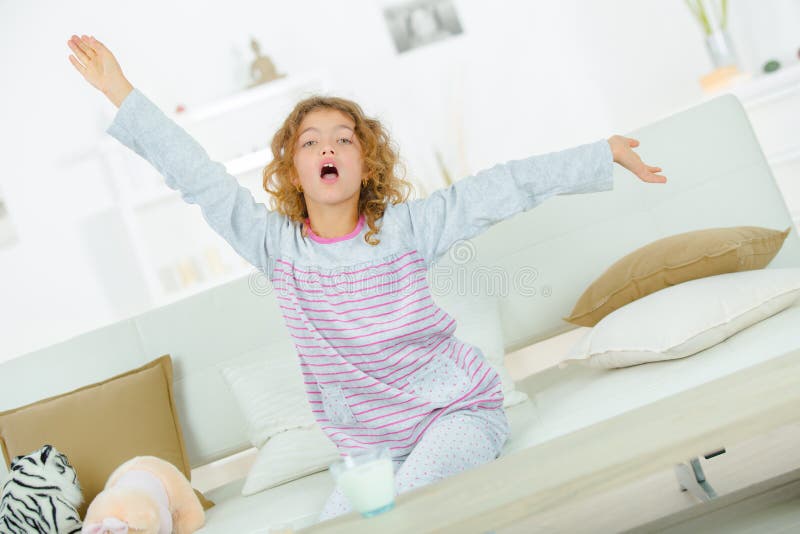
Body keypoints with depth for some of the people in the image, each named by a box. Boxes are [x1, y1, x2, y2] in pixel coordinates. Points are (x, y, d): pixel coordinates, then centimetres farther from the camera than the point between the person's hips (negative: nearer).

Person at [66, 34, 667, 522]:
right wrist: (122, 93, -9)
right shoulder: (277, 243, -4)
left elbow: (504, 187, -10)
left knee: (409, 504, -28)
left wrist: (605, 153, -8)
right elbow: (199, 178, -7)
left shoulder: (406, 227, -9)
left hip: (459, 411, -3)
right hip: (370, 445, 3)